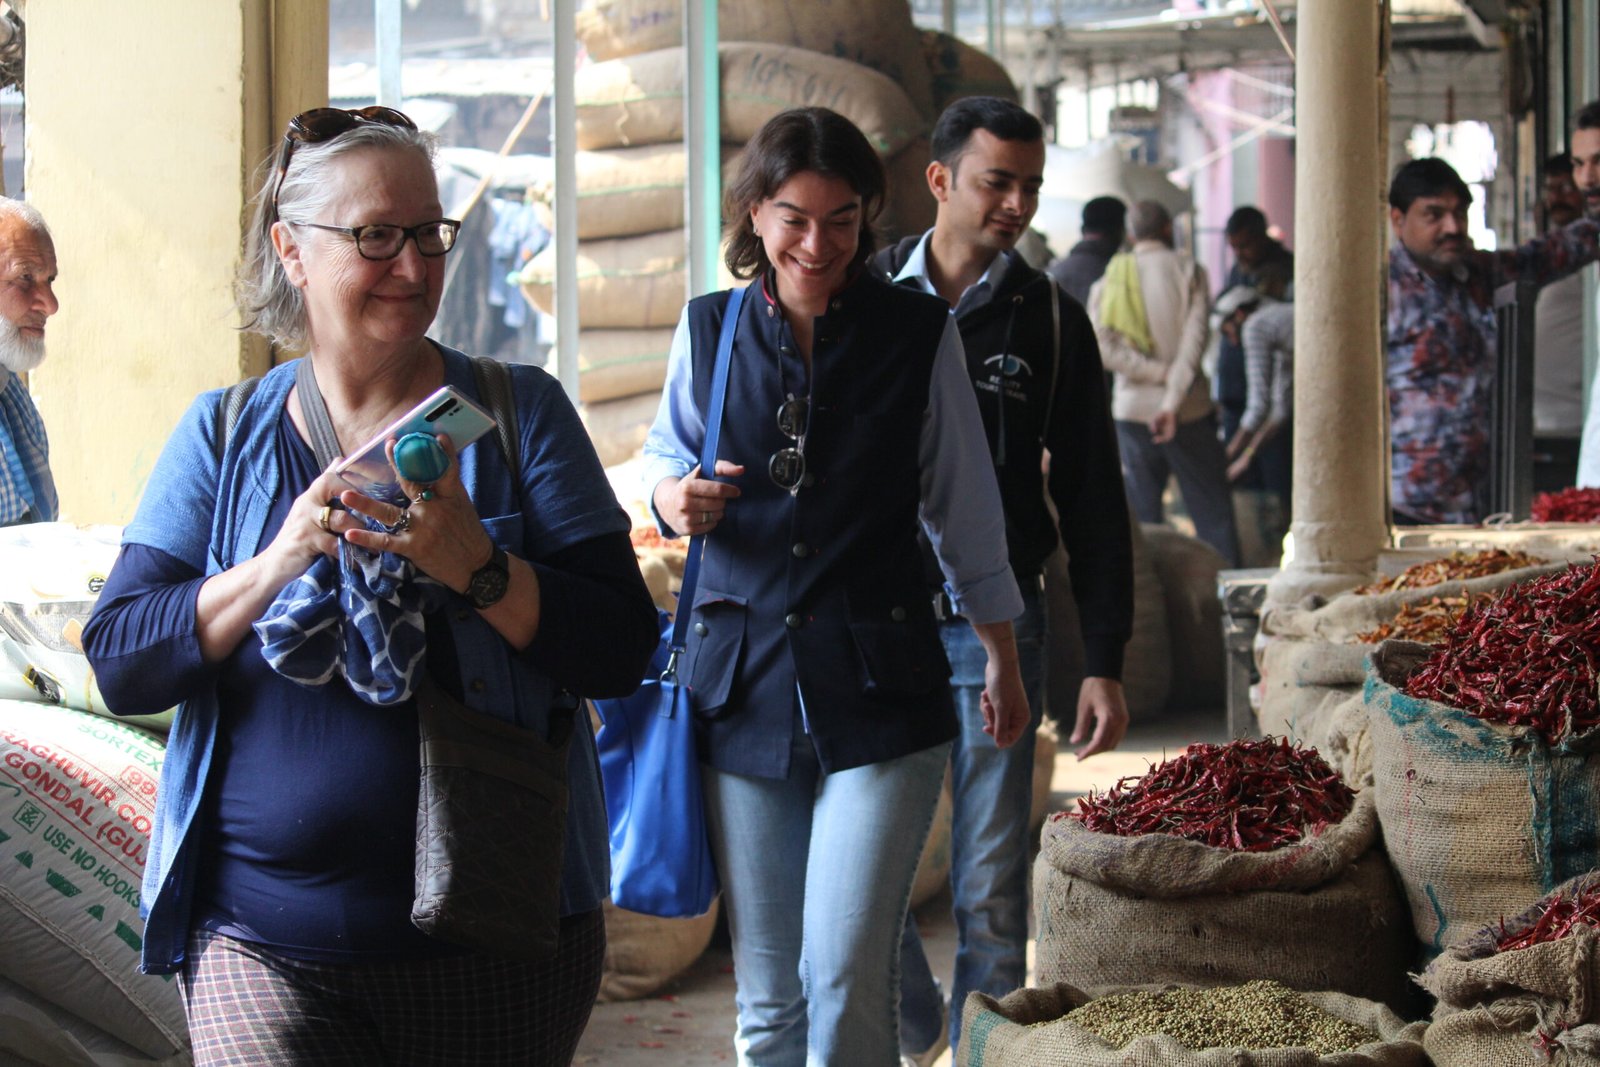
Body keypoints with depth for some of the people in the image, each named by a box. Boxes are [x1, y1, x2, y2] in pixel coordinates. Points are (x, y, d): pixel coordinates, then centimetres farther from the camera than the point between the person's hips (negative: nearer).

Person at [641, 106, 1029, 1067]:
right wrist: (675, 499, -5)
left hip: (879, 691, -2)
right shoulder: (709, 330, 5)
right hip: (743, 684, 3)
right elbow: (665, 458, 19)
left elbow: (965, 510, 9)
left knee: (846, 981, -11)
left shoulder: (919, 332, 0)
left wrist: (1002, 659, 15)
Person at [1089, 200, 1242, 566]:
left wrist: (1161, 373, -10)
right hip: (1189, 411, -2)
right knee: (1212, 510, 3)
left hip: (1132, 409, 2)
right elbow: (1195, 337, -12)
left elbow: (1103, 347, -8)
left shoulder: (1109, 281, 5)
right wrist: (1173, 399, -18)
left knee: (1142, 513, 7)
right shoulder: (1188, 271, 0)